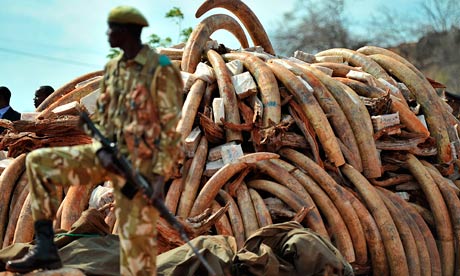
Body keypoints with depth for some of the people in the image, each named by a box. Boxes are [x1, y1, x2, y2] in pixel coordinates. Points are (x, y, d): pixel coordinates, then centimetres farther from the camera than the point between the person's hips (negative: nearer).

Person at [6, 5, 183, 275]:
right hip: (110, 157, 8)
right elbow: (103, 114, 15)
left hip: (140, 164, -7)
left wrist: (161, 174, -19)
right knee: (38, 162, 0)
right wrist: (101, 149, -4)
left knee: (136, 240, -5)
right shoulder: (113, 68, 11)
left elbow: (171, 125, -14)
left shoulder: (160, 69, -12)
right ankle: (45, 246, -2)